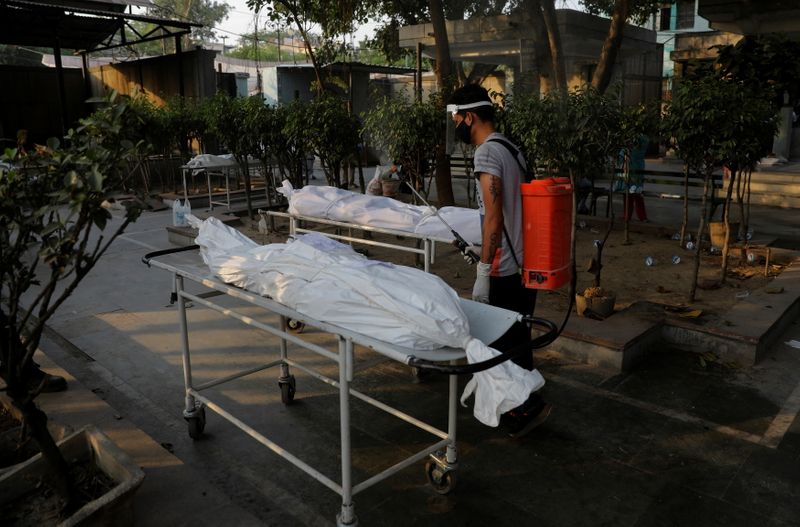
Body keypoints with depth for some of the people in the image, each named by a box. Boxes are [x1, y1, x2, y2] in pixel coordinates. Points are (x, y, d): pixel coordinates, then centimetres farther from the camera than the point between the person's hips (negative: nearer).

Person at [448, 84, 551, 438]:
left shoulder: (487, 152, -14)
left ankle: (527, 407, 7)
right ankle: (521, 406, 29)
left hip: (504, 270, -10)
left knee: (501, 342, 0)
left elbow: (493, 217, -20)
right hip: (525, 262, 10)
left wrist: (484, 272, -19)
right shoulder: (511, 148, 15)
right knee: (517, 340, 17)